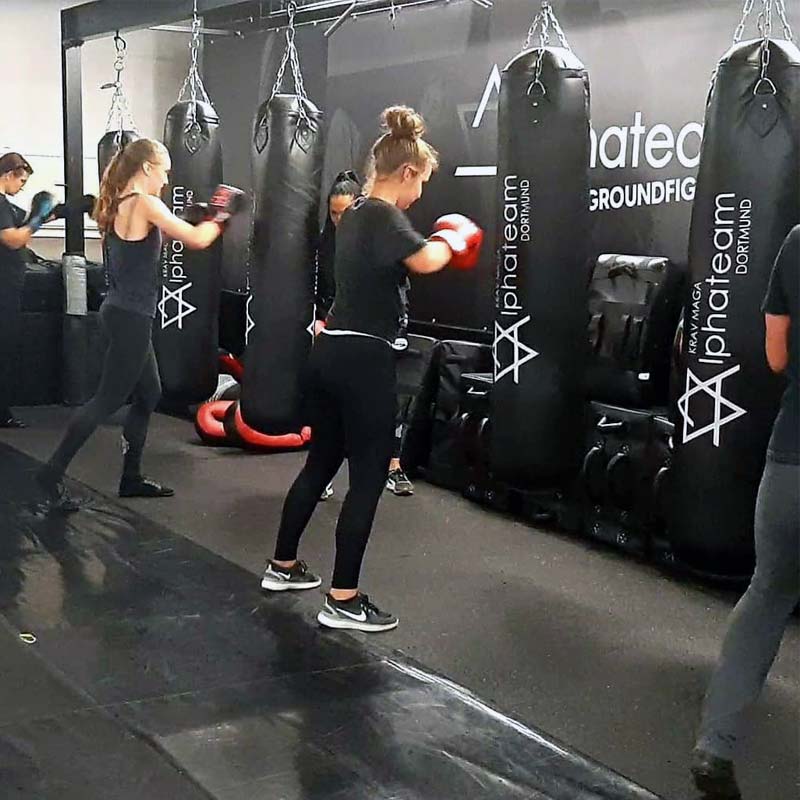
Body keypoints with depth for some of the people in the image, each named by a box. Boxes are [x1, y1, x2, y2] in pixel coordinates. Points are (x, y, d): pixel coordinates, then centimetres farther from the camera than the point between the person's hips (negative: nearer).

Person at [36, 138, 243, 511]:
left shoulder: (118, 205, 11)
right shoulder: (145, 204, -16)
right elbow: (197, 240, -20)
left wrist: (203, 216, 13)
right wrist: (220, 213, -2)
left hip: (123, 313, 10)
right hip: (132, 318, -10)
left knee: (148, 395, 17)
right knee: (108, 400, -2)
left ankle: (131, 478, 24)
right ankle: (53, 472, 4)